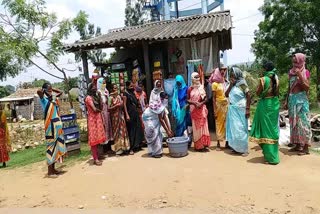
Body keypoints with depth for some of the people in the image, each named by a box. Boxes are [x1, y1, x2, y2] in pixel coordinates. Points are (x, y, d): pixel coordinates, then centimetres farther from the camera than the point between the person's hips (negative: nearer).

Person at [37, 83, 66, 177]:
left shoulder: (53, 98, 13)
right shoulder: (44, 99, -6)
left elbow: (60, 92, 32)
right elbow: (38, 91, -27)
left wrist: (52, 89, 17)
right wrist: (43, 90, -5)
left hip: (58, 125, 7)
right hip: (51, 126, -7)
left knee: (57, 146, 11)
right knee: (51, 146, -4)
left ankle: (53, 169, 21)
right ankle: (49, 171, 3)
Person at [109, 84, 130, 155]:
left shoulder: (119, 96, 10)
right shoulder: (111, 98, -7)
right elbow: (109, 108, -12)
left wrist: (122, 104, 0)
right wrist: (116, 105, -18)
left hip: (121, 115, 6)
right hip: (115, 116, -5)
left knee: (122, 131, 7)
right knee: (117, 132, 1)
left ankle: (123, 147, 16)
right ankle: (118, 148, 10)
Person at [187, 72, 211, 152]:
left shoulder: (202, 87, 5)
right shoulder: (190, 89, 1)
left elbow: (206, 98, 4)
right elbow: (188, 100, 3)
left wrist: (201, 103, -14)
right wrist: (194, 102, -14)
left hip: (202, 109, 1)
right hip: (194, 109, -1)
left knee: (202, 126, 1)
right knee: (196, 126, 3)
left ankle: (203, 144, 7)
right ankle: (198, 146, 9)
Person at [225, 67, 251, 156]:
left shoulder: (242, 84, -9)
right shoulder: (231, 85, 11)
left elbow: (248, 96, -12)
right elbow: (226, 95, 3)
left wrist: (247, 109, -18)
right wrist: (231, 85, -5)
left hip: (240, 110, -7)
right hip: (232, 110, 7)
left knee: (240, 129, -3)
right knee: (233, 128, 10)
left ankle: (244, 149, 7)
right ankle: (235, 147, 21)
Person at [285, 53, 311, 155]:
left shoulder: (305, 72, -3)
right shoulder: (291, 72, 12)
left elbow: (307, 87, -12)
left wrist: (300, 76, -19)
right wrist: (287, 100, 13)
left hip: (301, 99, -6)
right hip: (292, 99, 6)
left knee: (303, 121, -5)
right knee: (294, 122, 9)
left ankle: (306, 147, 1)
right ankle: (297, 144, 18)